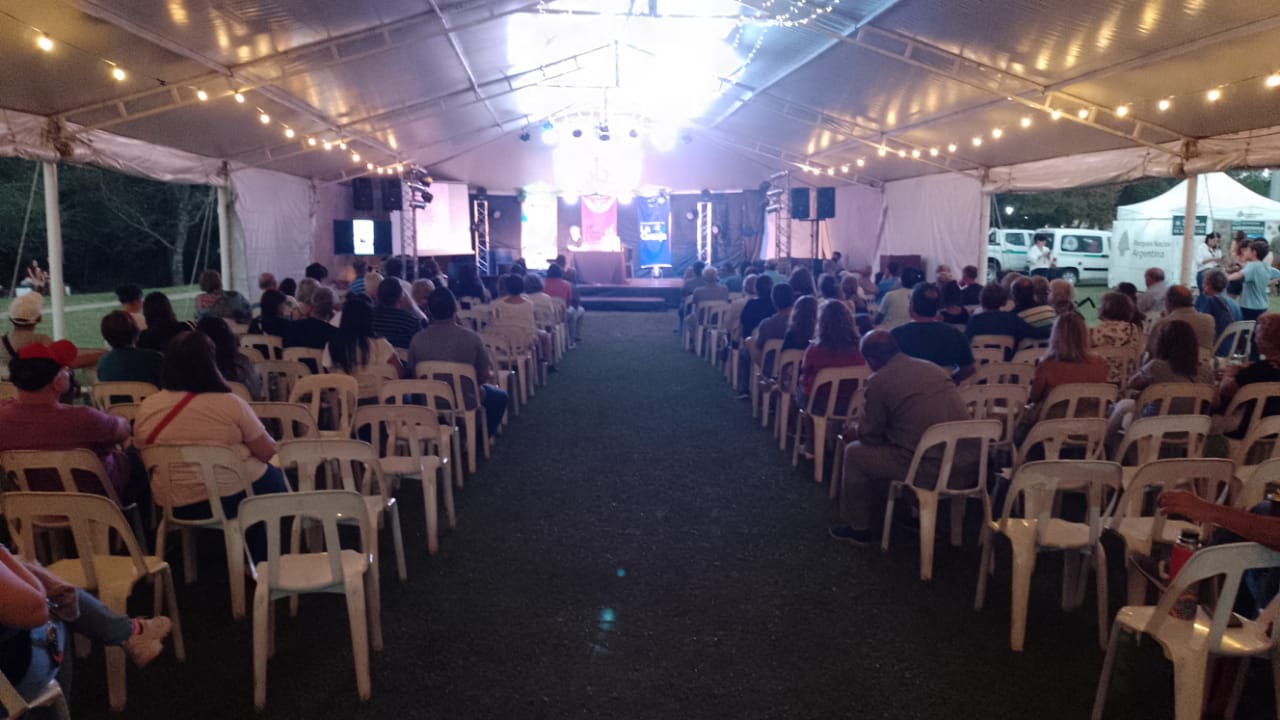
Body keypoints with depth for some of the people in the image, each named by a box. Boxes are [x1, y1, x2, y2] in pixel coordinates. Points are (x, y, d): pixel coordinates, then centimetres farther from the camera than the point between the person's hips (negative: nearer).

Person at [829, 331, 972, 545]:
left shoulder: (879, 381, -8)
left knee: (854, 452, 14)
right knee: (889, 446, 31)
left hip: (929, 469, -7)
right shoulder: (934, 368, 13)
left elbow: (869, 436, 1)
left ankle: (857, 528, 26)